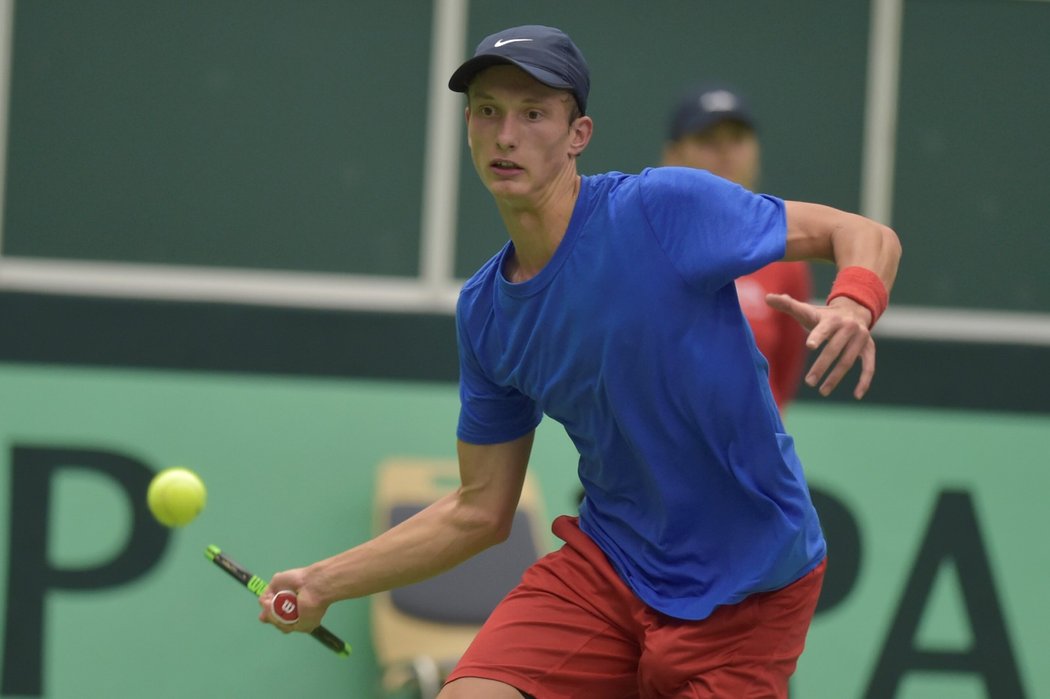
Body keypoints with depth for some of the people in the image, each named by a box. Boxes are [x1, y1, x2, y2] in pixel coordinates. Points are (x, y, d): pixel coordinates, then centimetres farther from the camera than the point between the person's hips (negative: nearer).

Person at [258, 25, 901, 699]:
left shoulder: (667, 207, -15)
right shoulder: (484, 313, 2)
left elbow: (868, 237, -11)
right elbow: (480, 511, 10)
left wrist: (853, 306, -33)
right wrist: (323, 585, 4)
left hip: (747, 589, -4)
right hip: (606, 565, 4)